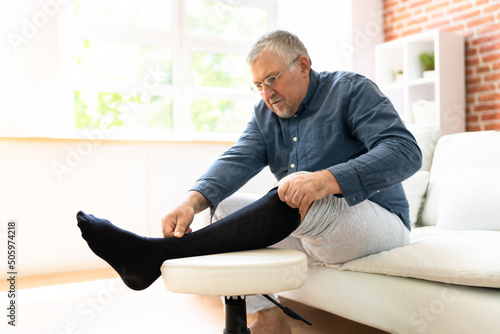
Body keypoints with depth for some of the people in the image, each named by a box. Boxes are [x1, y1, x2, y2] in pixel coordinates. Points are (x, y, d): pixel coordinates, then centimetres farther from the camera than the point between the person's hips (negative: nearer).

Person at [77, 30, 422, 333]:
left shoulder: (352, 90, -7)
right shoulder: (265, 113, 9)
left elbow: (405, 151, -21)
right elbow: (237, 161, -7)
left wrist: (328, 179, -36)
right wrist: (193, 201, -28)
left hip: (381, 222, -6)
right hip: (307, 228, 7)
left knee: (295, 201, -33)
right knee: (224, 206, 0)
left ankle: (156, 253, -32)